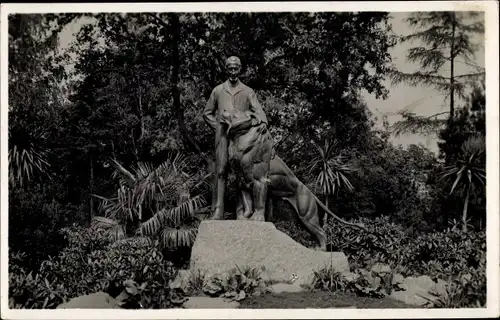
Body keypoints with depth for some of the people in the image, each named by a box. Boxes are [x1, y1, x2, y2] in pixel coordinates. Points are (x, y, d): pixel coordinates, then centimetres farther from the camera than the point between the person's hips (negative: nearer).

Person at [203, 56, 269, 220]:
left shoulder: (248, 92, 11)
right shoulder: (218, 91, 13)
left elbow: (257, 110, -2)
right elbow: (207, 114, 19)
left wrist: (263, 122, -23)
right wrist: (218, 127, 4)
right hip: (223, 136, 0)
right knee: (221, 171, -8)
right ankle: (218, 211, -10)